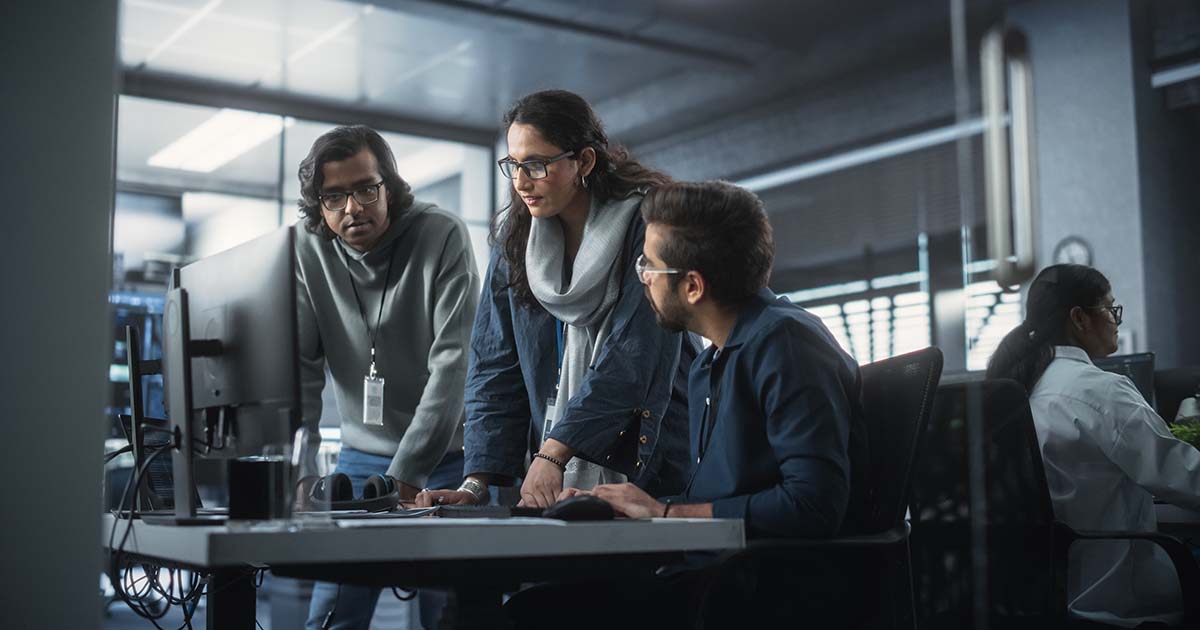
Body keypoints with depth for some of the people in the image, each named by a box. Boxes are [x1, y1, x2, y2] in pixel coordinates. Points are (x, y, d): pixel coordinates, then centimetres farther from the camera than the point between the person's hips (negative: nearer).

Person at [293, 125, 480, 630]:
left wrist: (406, 475, -27)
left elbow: (453, 364, -21)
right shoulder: (308, 251, -5)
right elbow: (299, 368, -8)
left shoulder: (442, 237, -15)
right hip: (362, 453, 3)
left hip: (448, 453, -3)